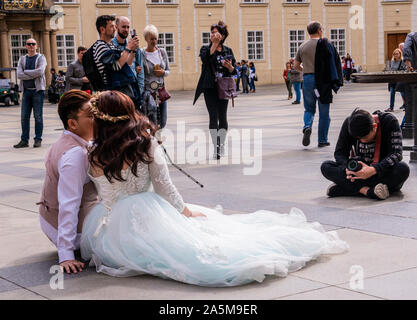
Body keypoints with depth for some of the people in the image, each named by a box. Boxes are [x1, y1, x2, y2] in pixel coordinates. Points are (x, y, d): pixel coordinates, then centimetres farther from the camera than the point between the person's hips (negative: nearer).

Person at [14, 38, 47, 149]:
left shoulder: (41, 58, 3)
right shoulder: (22, 59, 14)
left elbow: (40, 71, -16)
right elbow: (19, 75, 0)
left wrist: (26, 72, -6)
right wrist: (33, 74, -8)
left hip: (38, 90, -4)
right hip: (26, 90, 4)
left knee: (38, 116, -4)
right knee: (24, 116, 2)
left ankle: (38, 139, 3)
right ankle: (24, 140, 7)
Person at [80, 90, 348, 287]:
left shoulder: (92, 157, -5)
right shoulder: (146, 142, -5)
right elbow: (164, 186, 2)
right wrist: (185, 210, 13)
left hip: (108, 235, 0)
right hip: (145, 218, 0)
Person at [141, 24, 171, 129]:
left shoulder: (162, 52, 9)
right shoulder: (141, 54, -5)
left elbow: (168, 71, 15)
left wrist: (163, 72, -7)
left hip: (161, 89, 5)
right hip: (148, 90, -5)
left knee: (162, 124, 5)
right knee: (153, 124, -12)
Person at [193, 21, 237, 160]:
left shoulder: (228, 51, 9)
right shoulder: (205, 49, 5)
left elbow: (233, 72, 11)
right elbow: (206, 59, -19)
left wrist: (230, 67, -11)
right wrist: (214, 44, -18)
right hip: (210, 88, -2)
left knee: (222, 117, 3)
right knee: (213, 116, -7)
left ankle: (222, 146, 14)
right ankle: (216, 148, -5)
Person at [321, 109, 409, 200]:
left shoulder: (389, 121, -17)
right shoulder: (349, 123, -9)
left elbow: (396, 154, -23)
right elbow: (339, 152, -5)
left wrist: (373, 170, -38)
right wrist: (348, 167, -27)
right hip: (359, 172, 2)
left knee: (403, 168, -36)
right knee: (325, 167, -20)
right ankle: (367, 190, -36)